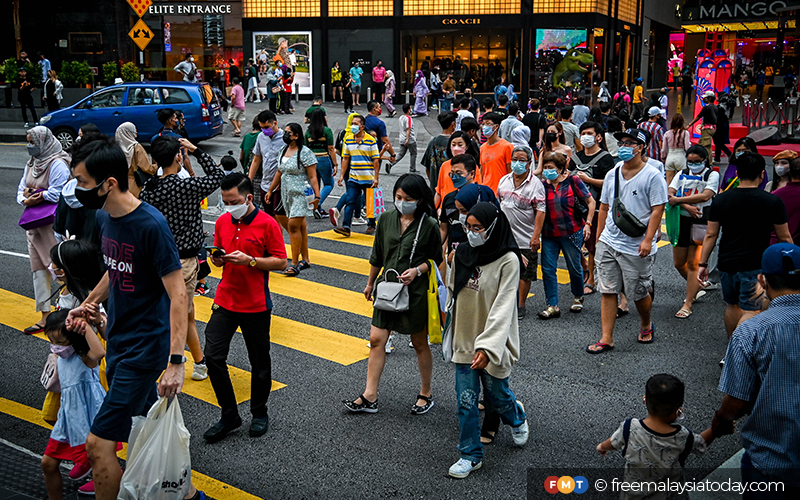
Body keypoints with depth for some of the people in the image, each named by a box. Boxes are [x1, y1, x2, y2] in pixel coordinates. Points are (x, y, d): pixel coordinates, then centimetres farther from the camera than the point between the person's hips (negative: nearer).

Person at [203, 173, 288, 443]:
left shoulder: (267, 224, -10)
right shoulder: (222, 222, 5)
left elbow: (281, 261, -9)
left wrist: (249, 260, -21)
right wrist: (217, 259, -8)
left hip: (256, 305, -4)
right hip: (225, 300, 4)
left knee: (259, 362, 8)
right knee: (213, 355, -3)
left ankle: (259, 414, 29)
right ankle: (229, 415, 13)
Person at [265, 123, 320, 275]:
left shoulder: (305, 152, -11)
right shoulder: (283, 151, 12)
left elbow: (313, 177, -14)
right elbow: (279, 173, 22)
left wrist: (317, 197, -19)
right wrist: (270, 190, 24)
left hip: (300, 194, -7)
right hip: (286, 194, 7)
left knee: (293, 225, -13)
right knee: (300, 227, 12)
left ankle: (295, 263, -8)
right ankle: (305, 259, 20)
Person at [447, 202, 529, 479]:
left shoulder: (508, 260, -18)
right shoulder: (463, 253, -1)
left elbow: (503, 308, -23)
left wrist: (487, 347, -30)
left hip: (492, 342, -4)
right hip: (464, 340, 4)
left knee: (496, 396, 15)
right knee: (466, 400, 6)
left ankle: (517, 419, 49)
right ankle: (471, 455, 21)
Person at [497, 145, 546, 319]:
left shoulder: (535, 184, -8)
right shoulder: (504, 181, 8)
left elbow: (540, 211, -13)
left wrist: (536, 236, -19)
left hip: (525, 239, -4)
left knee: (525, 274, 5)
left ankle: (520, 305, 18)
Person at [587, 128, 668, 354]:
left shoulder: (652, 175, -7)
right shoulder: (612, 175, 11)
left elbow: (658, 209, -10)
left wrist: (648, 240, -17)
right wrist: (599, 237, 16)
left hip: (637, 248, -5)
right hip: (608, 243, 5)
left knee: (638, 293, 7)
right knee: (608, 291, 3)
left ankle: (646, 325, 36)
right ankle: (607, 339, 8)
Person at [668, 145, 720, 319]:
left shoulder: (712, 175, 0)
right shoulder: (682, 174, 11)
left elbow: (705, 196, -16)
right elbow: (670, 194, -3)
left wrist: (678, 200, -15)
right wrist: (687, 206, -19)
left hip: (701, 222, -5)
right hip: (682, 220, 5)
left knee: (693, 263, -6)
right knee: (679, 263, 11)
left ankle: (687, 305, 0)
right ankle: (696, 286, 39)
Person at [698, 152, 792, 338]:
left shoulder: (720, 199, -1)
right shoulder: (773, 202, -9)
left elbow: (711, 235, 1)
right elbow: (784, 238, 0)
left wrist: (703, 264, 7)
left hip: (726, 264, 4)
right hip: (755, 267, -4)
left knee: (732, 306, 20)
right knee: (751, 312, -2)